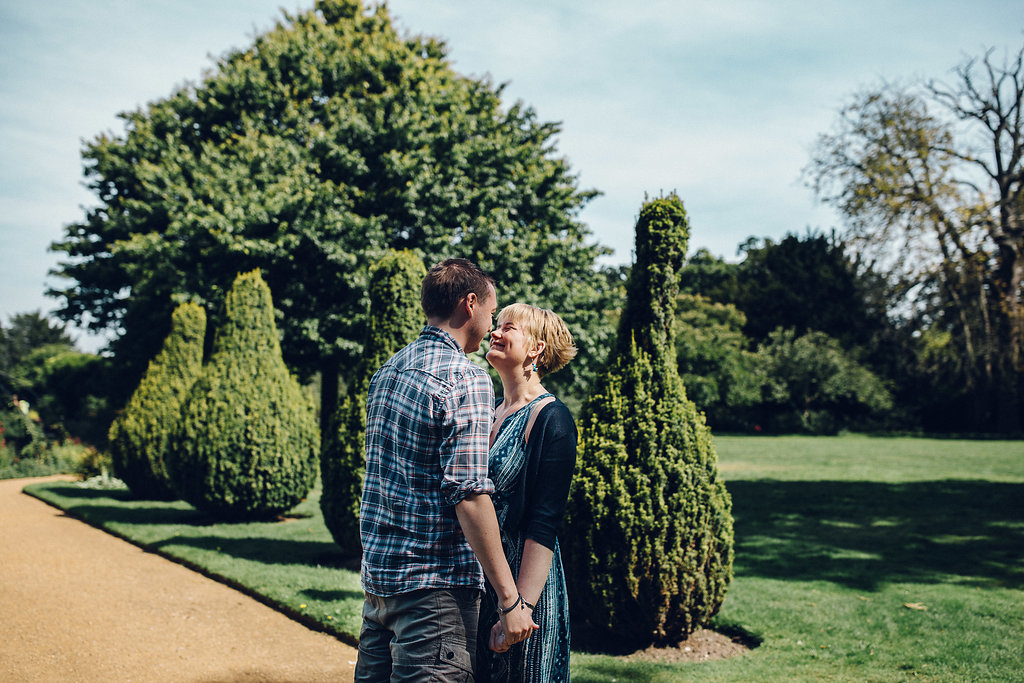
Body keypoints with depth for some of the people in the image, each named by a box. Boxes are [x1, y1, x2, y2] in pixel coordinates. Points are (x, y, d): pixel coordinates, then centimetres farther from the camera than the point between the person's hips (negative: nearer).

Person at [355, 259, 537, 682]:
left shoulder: (387, 371, 12)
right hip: (434, 584, -8)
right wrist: (509, 599, -17)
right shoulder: (466, 380, -14)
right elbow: (469, 494, -20)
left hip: (376, 574, 8)